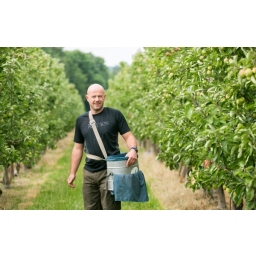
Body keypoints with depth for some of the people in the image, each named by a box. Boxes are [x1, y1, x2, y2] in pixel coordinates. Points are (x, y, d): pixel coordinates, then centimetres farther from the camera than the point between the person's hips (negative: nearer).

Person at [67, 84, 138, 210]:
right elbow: (78, 148, 15)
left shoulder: (115, 115, 1)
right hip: (89, 174, 4)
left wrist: (133, 150, -23)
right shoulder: (81, 120, 11)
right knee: (91, 209, 10)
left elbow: (128, 136, -1)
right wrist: (72, 173, 13)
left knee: (110, 208, -5)